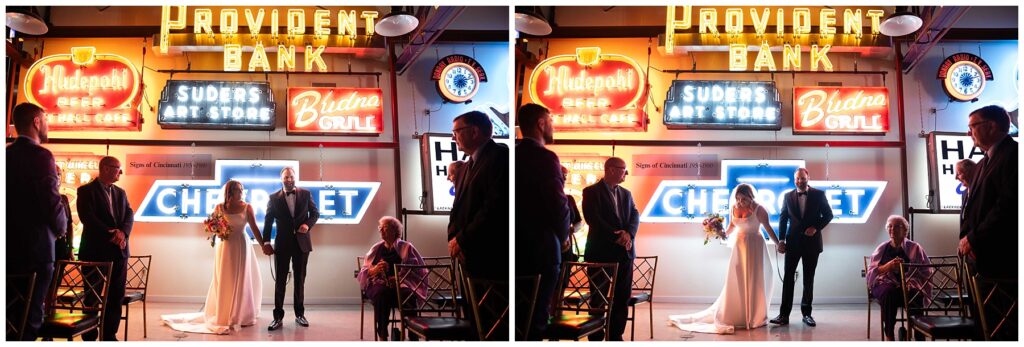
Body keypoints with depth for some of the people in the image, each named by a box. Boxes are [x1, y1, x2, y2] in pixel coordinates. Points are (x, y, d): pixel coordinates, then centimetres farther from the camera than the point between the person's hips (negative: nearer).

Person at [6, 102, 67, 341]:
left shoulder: (7, 155, 9)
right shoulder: (41, 156, -12)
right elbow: (52, 201, -18)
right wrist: (61, 228, 1)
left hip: (8, 245, 7)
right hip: (35, 248, -7)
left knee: (7, 317, 14)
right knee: (29, 319, -2)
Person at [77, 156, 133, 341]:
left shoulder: (120, 193, 17)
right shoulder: (86, 190, -3)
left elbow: (129, 215, 6)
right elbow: (87, 217, -14)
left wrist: (123, 232, -15)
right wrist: (111, 235, -18)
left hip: (119, 250, 6)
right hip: (95, 250, -6)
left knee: (116, 295, 5)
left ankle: (109, 335, 13)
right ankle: (89, 337, 8)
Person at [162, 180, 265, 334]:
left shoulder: (247, 207, 0)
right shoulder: (219, 207, 1)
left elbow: (254, 228, -3)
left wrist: (263, 245, -8)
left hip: (241, 246, 0)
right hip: (225, 247, 0)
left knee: (241, 281, 4)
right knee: (224, 281, 3)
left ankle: (241, 315, 15)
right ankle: (223, 315, 10)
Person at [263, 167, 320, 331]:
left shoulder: (305, 194, 3)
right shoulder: (274, 198, 0)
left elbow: (315, 212, 8)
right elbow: (268, 221, -2)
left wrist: (308, 224, -12)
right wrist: (266, 241, -11)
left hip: (302, 243, 1)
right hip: (282, 244, -1)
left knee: (300, 279, 10)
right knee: (280, 280, 0)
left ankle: (299, 314, 20)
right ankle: (278, 316, 4)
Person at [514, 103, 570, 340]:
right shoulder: (545, 157, -14)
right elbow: (559, 205, -18)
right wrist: (563, 237, -1)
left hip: (517, 247, 7)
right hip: (541, 249, -7)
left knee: (518, 317, 16)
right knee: (535, 319, -1)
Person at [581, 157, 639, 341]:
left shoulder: (626, 193, 16)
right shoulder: (592, 192, -4)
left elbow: (635, 216, 6)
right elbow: (593, 219, -14)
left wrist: (628, 233, -15)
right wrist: (616, 237, -17)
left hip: (625, 252, 6)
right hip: (601, 252, -6)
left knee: (621, 297, 6)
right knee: (598, 298, 1)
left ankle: (615, 336, 14)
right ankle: (596, 337, 8)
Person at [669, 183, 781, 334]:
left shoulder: (758, 209, -14)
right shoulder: (733, 208, -1)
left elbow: (768, 228, -7)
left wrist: (779, 244, -5)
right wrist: (725, 234, -6)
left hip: (754, 246, -4)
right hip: (739, 245, 4)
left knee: (754, 281, 0)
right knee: (736, 281, 2)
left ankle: (755, 317, 12)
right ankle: (736, 316, 11)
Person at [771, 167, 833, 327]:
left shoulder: (818, 195, 0)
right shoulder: (788, 196, 4)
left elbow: (828, 215, 3)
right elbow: (783, 218, 6)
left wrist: (816, 227, -11)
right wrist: (781, 240, -1)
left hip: (811, 242, 0)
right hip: (793, 242, 1)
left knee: (809, 279, 7)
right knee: (788, 277, -4)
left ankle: (807, 313, 15)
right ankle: (784, 315, -5)